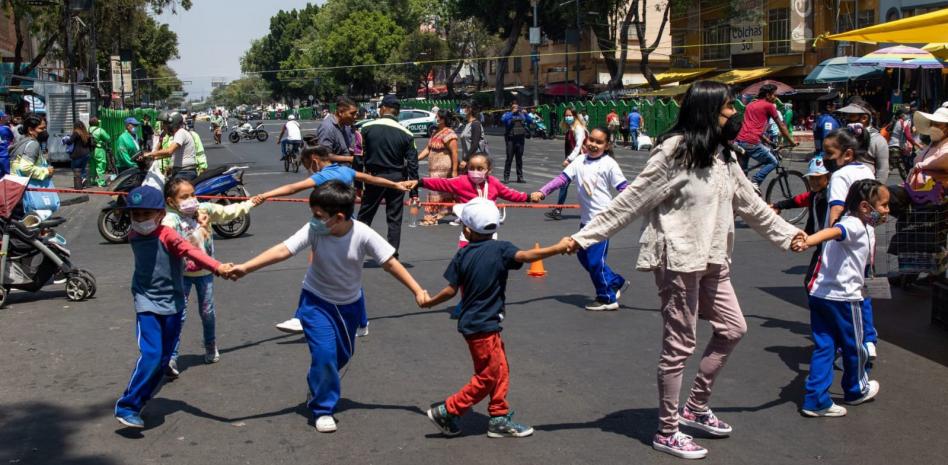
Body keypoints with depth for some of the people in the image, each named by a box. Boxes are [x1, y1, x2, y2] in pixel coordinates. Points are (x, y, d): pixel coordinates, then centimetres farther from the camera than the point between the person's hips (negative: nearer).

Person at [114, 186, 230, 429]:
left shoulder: (166, 235, -15)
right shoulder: (133, 237, 0)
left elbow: (190, 251, -31)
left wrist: (217, 267, -48)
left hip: (172, 304, -1)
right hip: (146, 304, 1)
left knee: (163, 359, 8)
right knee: (150, 355, -16)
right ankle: (127, 407, -8)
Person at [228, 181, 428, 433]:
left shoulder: (363, 235, -26)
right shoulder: (314, 230, -26)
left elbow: (390, 263, -20)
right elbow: (282, 250, -31)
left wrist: (417, 290, -21)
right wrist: (245, 267, -39)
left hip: (350, 303, 2)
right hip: (317, 301, -2)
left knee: (343, 354, 18)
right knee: (324, 353, -15)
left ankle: (319, 386, 50)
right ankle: (323, 409, 5)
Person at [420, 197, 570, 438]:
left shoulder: (462, 255, -1)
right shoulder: (500, 249, -14)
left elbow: (451, 290, 0)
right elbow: (526, 256, -29)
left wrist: (431, 301, 16)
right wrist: (558, 248, -29)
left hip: (472, 322, 7)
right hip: (483, 326, -7)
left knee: (501, 370, 16)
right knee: (488, 376, 5)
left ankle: (500, 418, 21)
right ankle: (446, 411, 9)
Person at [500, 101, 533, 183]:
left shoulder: (522, 114, 14)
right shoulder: (508, 114, 4)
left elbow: (531, 121, 7)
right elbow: (503, 119, -17)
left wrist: (525, 113, -6)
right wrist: (512, 112, -15)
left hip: (520, 139, 3)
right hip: (511, 139, -3)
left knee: (519, 158, 8)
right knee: (509, 158, -4)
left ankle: (520, 177, 13)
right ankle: (506, 177, -1)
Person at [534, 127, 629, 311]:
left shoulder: (609, 164, -9)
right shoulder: (580, 161, 5)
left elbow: (623, 188, -10)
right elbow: (562, 178, 2)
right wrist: (542, 192, -7)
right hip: (586, 218, 7)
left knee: (595, 260, -4)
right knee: (584, 256, 15)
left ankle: (607, 298, 14)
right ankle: (616, 282, 32)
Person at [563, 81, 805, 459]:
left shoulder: (724, 155, 11)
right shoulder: (675, 150, -15)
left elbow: (749, 203, 22)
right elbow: (631, 200, -14)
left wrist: (786, 233, 29)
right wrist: (585, 236, -15)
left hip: (711, 259, 9)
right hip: (679, 259, -9)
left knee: (732, 329, 16)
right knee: (680, 344, -1)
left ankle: (696, 408, 30)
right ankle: (667, 431, 13)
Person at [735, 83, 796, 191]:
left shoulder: (750, 105, 24)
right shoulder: (769, 106, 3)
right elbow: (781, 126, 9)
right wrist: (791, 141, 19)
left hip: (739, 140, 7)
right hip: (752, 143, -7)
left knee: (742, 170, 18)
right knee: (772, 162, 10)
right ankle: (754, 182, -6)